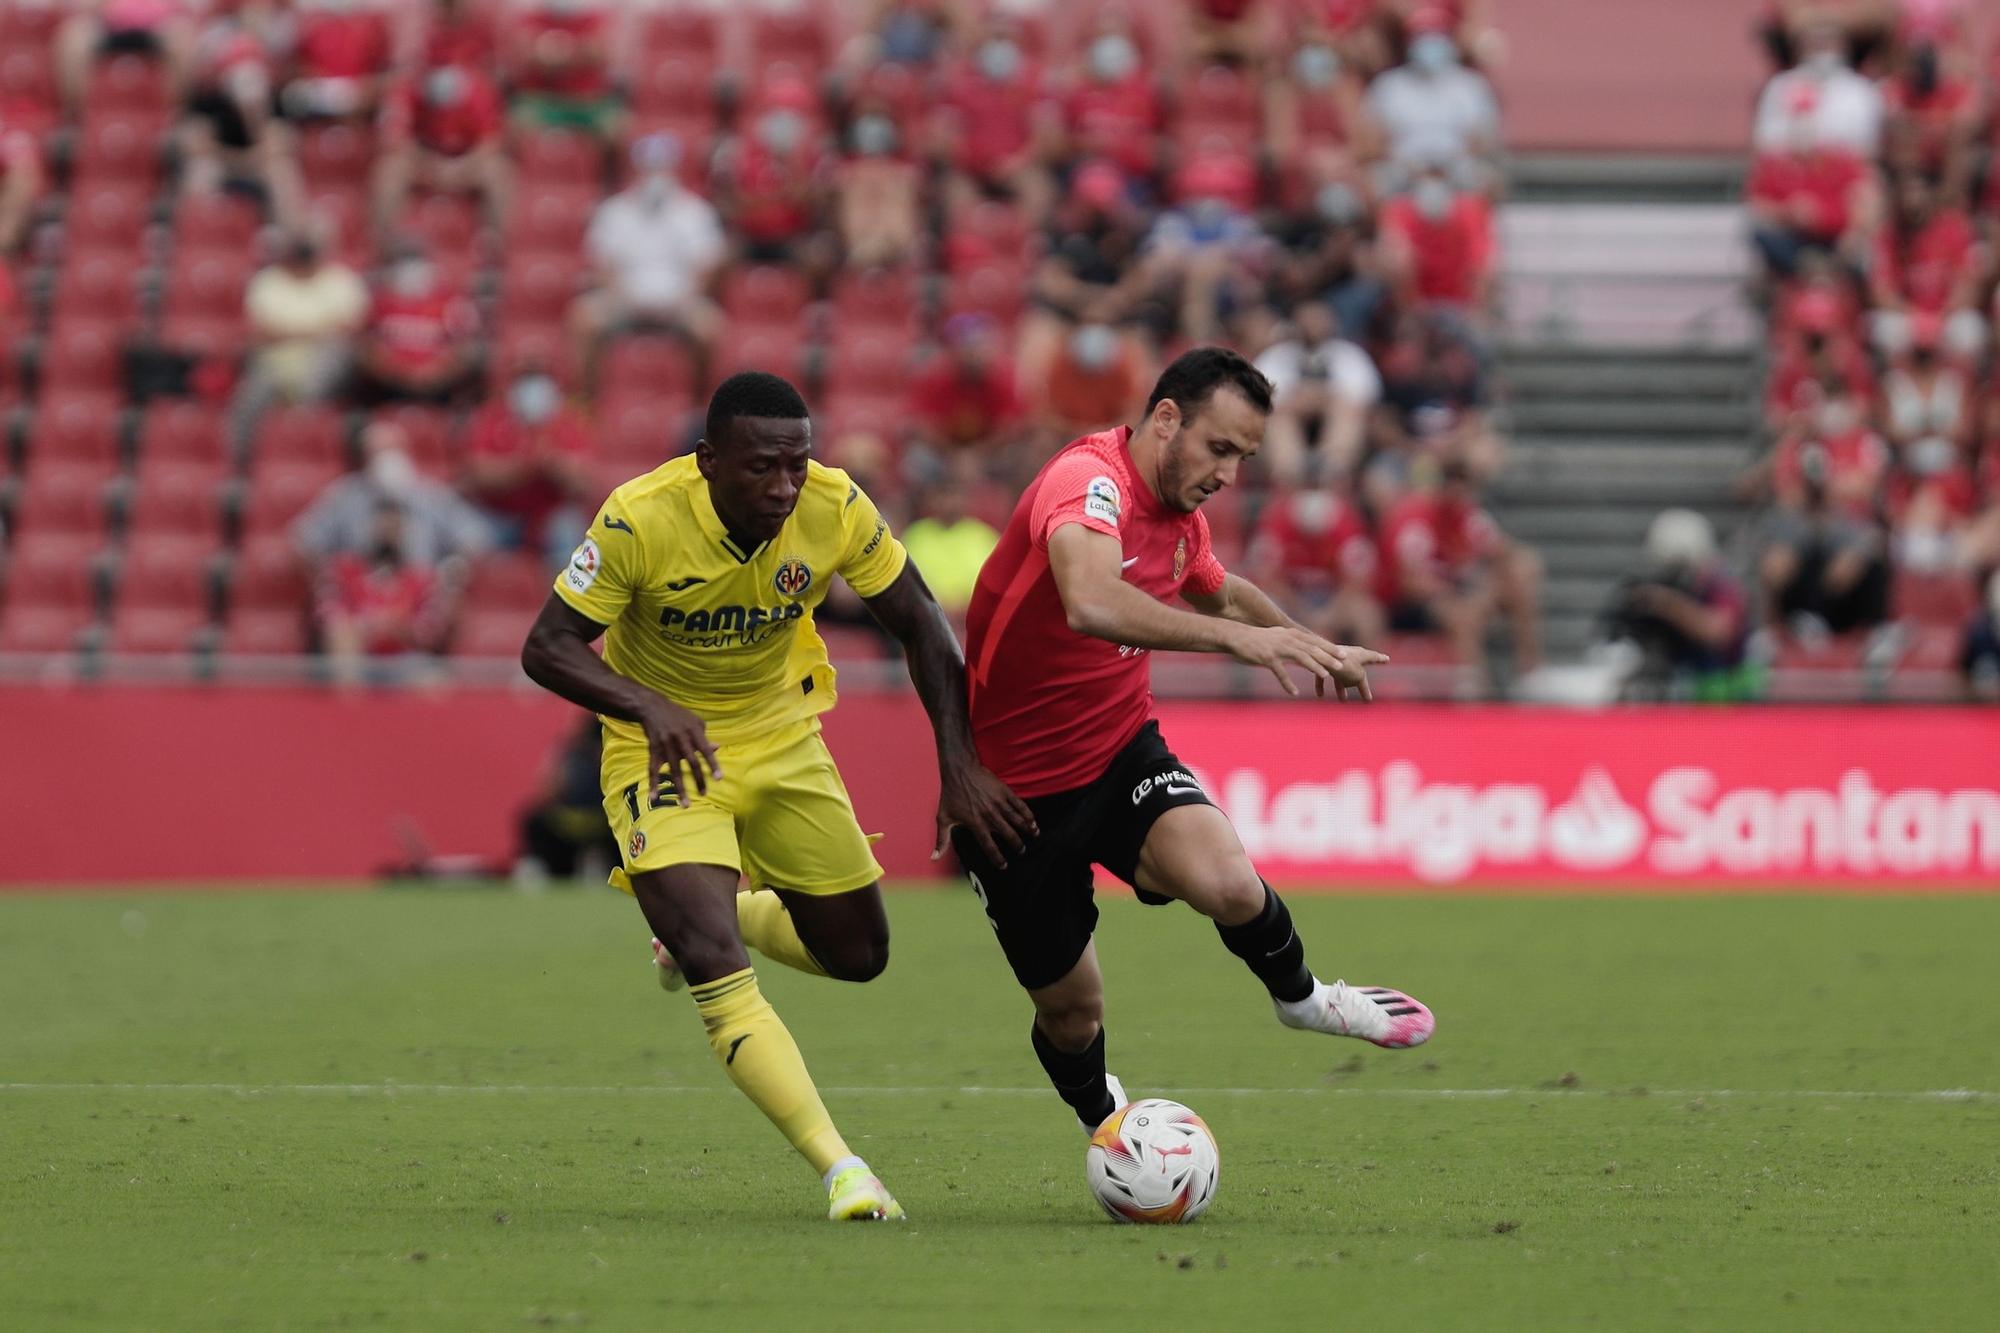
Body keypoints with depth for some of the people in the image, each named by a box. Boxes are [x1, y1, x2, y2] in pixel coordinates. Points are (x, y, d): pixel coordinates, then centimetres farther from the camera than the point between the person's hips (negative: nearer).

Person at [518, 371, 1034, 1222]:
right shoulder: (640, 520, -27)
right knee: (720, 977, -22)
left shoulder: (835, 508, -19)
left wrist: (961, 766, -14)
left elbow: (920, 625, -6)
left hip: (781, 737, 4)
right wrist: (648, 705, -41)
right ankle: (840, 1171, -23)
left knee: (859, 954, 12)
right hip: (667, 747, -4)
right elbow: (546, 649, -22)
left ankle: (710, 922, 41)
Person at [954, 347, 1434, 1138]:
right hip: (1012, 787, -5)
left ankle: (1299, 995, 7)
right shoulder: (1089, 481, -25)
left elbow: (1218, 592, 28)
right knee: (1070, 1009, 5)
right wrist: (1234, 638, -50)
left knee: (1229, 884, -25)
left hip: (1120, 752, 5)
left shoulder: (1181, 518, 2)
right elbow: (1092, 604, -47)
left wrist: (1316, 651, 36)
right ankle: (1102, 1118, 40)